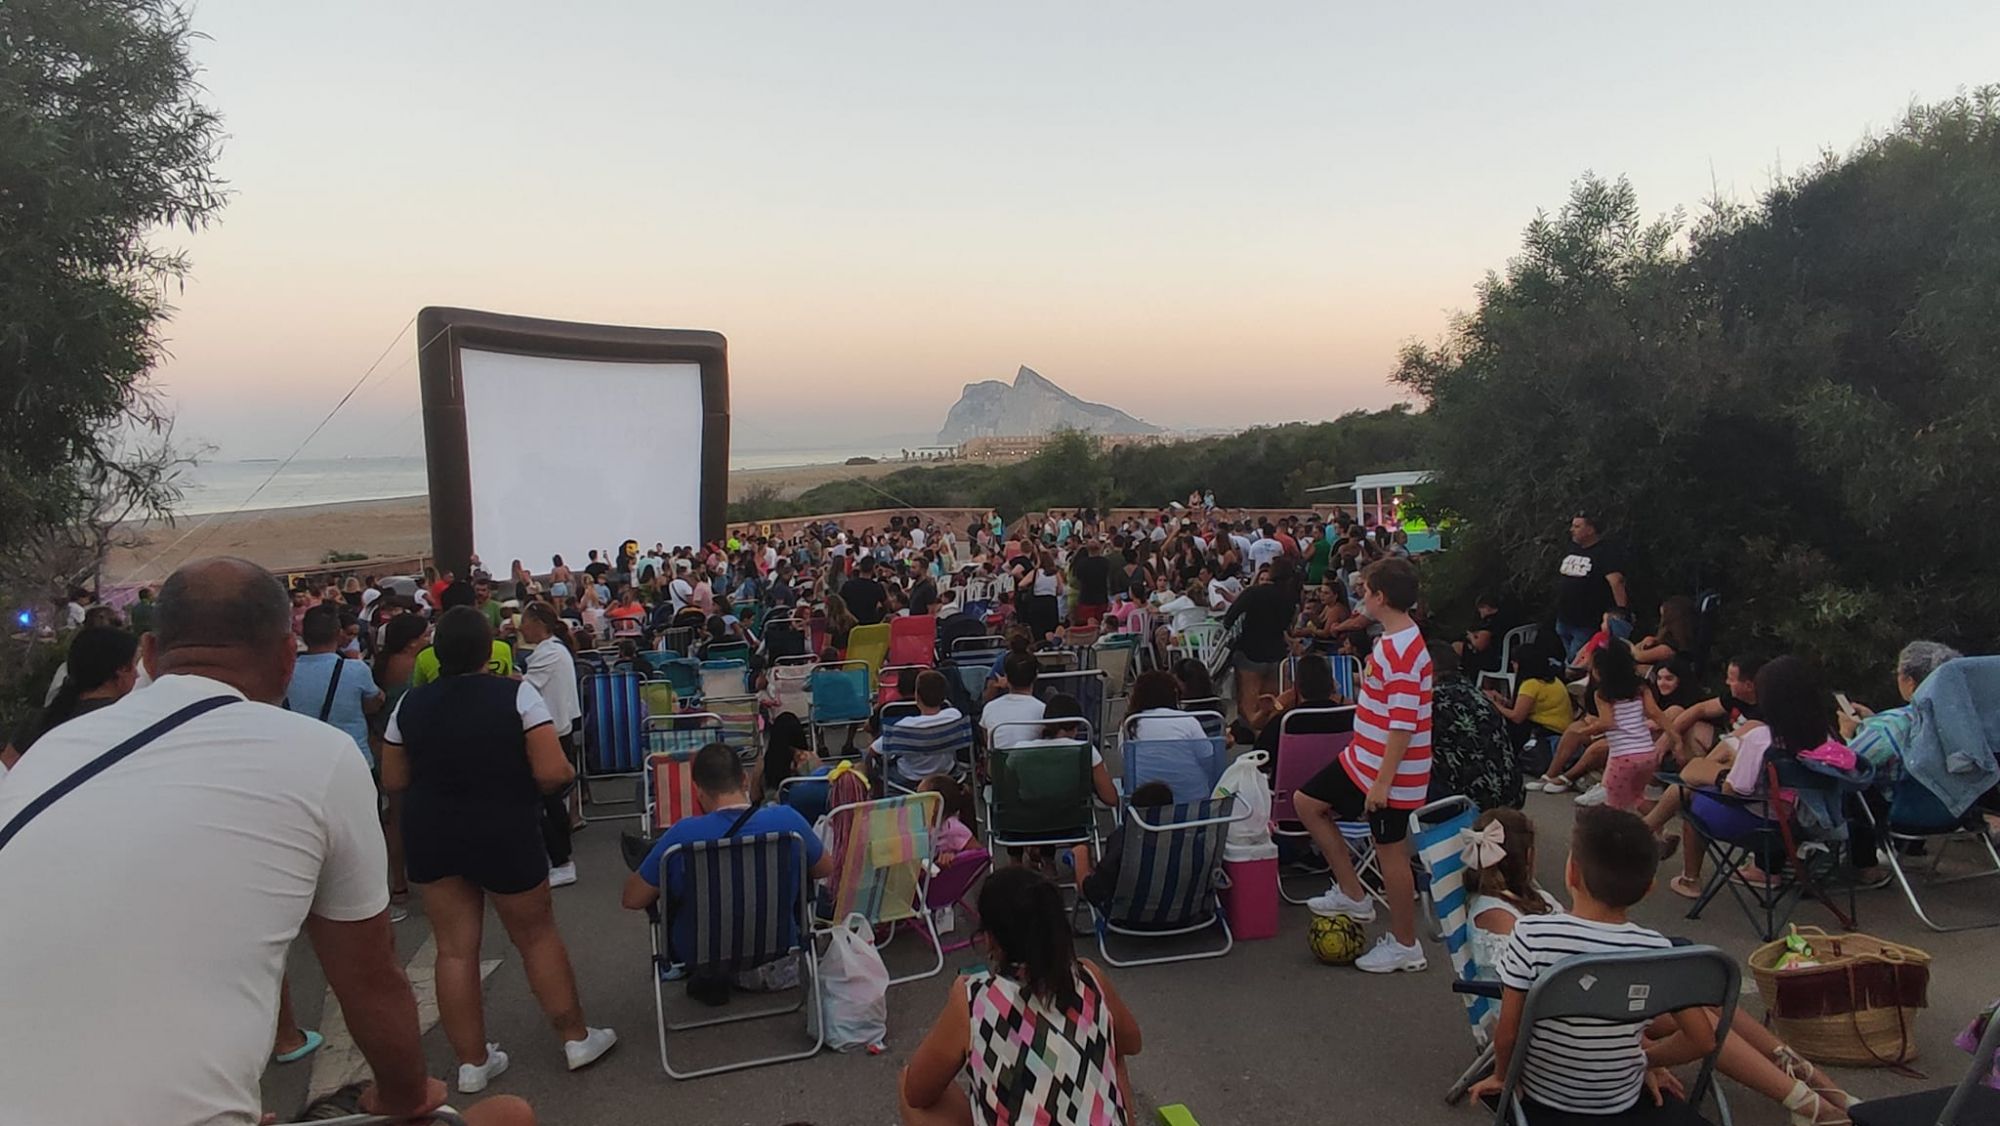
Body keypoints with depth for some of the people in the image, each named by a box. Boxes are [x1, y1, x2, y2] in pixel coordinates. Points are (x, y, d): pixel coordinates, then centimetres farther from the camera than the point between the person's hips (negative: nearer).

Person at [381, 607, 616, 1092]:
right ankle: (576, 1038, 22)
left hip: (431, 836, 3)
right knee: (536, 935, 12)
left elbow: (393, 781, 6)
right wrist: (567, 773, 2)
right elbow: (552, 773, -20)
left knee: (455, 948, 11)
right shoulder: (517, 694, -14)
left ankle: (473, 1061, 19)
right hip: (504, 834, -3)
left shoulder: (410, 704, -1)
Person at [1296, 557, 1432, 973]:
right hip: (1363, 759, 10)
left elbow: (1403, 725, -26)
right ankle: (1353, 895, 23)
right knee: (1308, 802, 16)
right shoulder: (1390, 640, 6)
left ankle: (1404, 945, 21)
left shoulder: (1403, 652, -26)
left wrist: (1382, 781, -23)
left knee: (1390, 851, 3)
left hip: (1391, 772, -10)